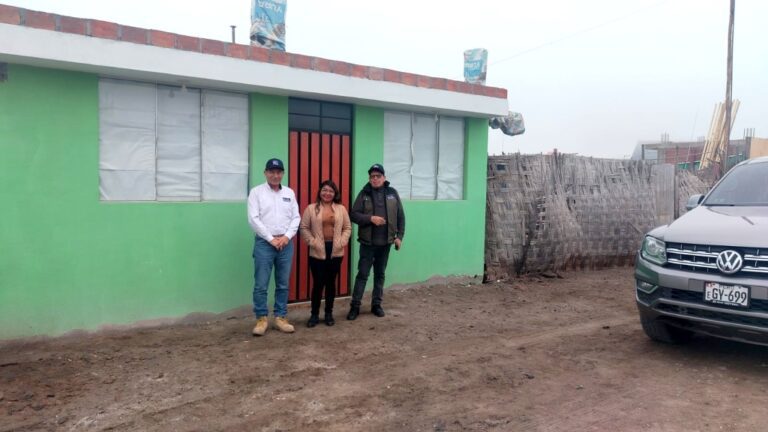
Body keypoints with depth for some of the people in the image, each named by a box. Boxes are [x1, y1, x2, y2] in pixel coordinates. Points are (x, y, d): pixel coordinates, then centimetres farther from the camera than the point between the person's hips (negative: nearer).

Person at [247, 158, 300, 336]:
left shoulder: (289, 193, 11)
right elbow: (253, 219, -8)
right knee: (261, 285, -1)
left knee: (283, 285, 9)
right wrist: (271, 239, -11)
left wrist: (287, 236, -8)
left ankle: (280, 317, 18)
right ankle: (261, 319, 10)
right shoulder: (256, 192, 0)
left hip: (286, 244, 4)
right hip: (264, 243, -3)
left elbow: (296, 218, 8)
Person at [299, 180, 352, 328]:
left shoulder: (341, 209, 6)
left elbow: (347, 227, 8)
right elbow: (303, 227, 0)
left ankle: (329, 313, 20)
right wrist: (312, 242, -10)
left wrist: (342, 242, -5)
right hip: (318, 252, -2)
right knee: (318, 283, -1)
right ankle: (314, 314, 12)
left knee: (331, 283, 9)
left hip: (336, 252, 2)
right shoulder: (311, 208, 0)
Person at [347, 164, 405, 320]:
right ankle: (355, 306, 8)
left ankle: (376, 304, 23)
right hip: (367, 242, -2)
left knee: (380, 274, 12)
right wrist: (370, 218, -19)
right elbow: (353, 214, -6)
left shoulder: (392, 193, 3)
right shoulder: (364, 193, -2)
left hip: (385, 242, 2)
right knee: (362, 274, 0)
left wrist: (399, 236, 0)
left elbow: (400, 216, 6)